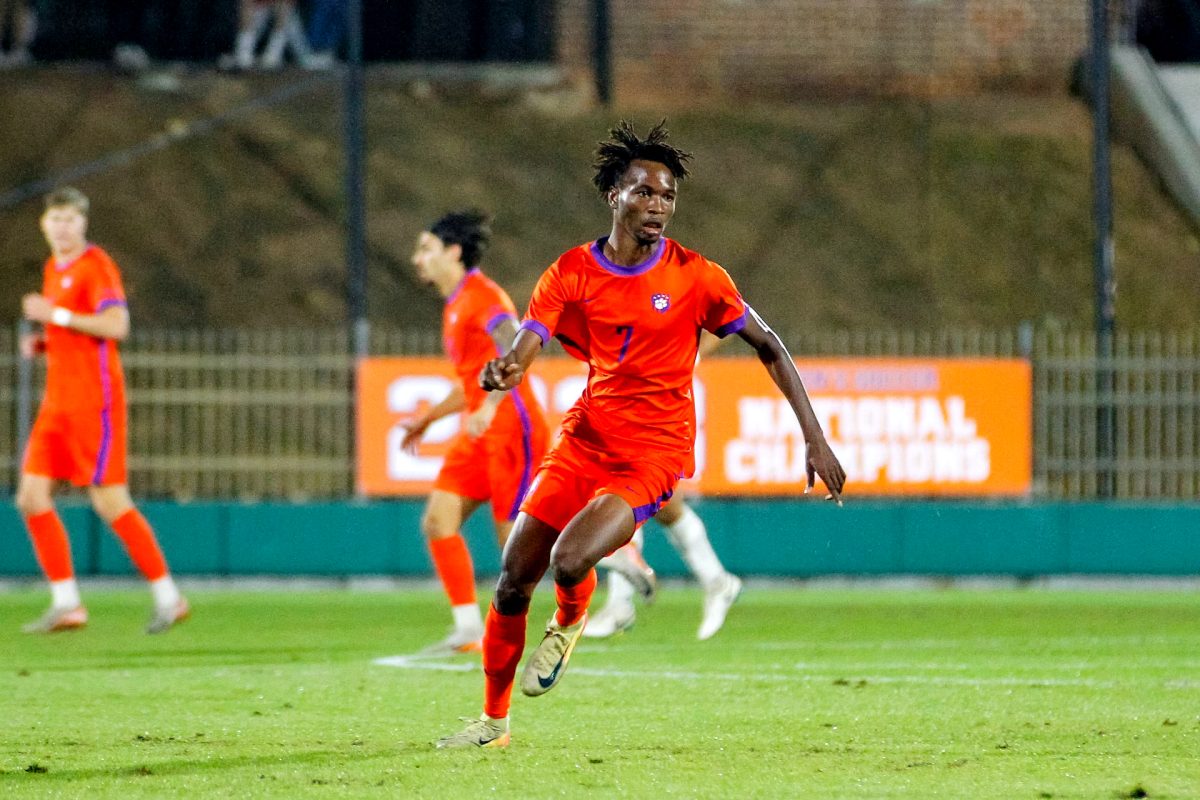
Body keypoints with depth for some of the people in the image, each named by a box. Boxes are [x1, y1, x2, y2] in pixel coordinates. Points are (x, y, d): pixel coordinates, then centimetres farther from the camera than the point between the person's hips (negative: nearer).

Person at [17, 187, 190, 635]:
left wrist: (56, 315, -20)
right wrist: (40, 344, 9)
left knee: (110, 503, -9)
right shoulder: (53, 269, 18)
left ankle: (168, 598, 0)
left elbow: (116, 326, -22)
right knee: (32, 498, 0)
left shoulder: (96, 266, -9)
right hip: (57, 404, 9)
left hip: (94, 403, -9)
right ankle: (66, 605, 4)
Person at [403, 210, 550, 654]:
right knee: (438, 520, -4)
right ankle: (468, 629, -5)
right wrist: (427, 419, 31)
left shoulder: (482, 296, -11)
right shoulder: (456, 306, 20)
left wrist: (489, 406, -38)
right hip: (480, 435, 10)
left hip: (511, 429, -10)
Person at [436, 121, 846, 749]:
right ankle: (493, 719, 21)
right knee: (513, 580, 1)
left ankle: (569, 624, 12)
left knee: (570, 561, -26)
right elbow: (520, 356, -10)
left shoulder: (695, 277, -8)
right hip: (585, 438, 4)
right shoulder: (572, 273, -2)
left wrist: (815, 439, -3)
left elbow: (767, 346, 1)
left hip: (655, 451, -3)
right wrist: (498, 374, -36)